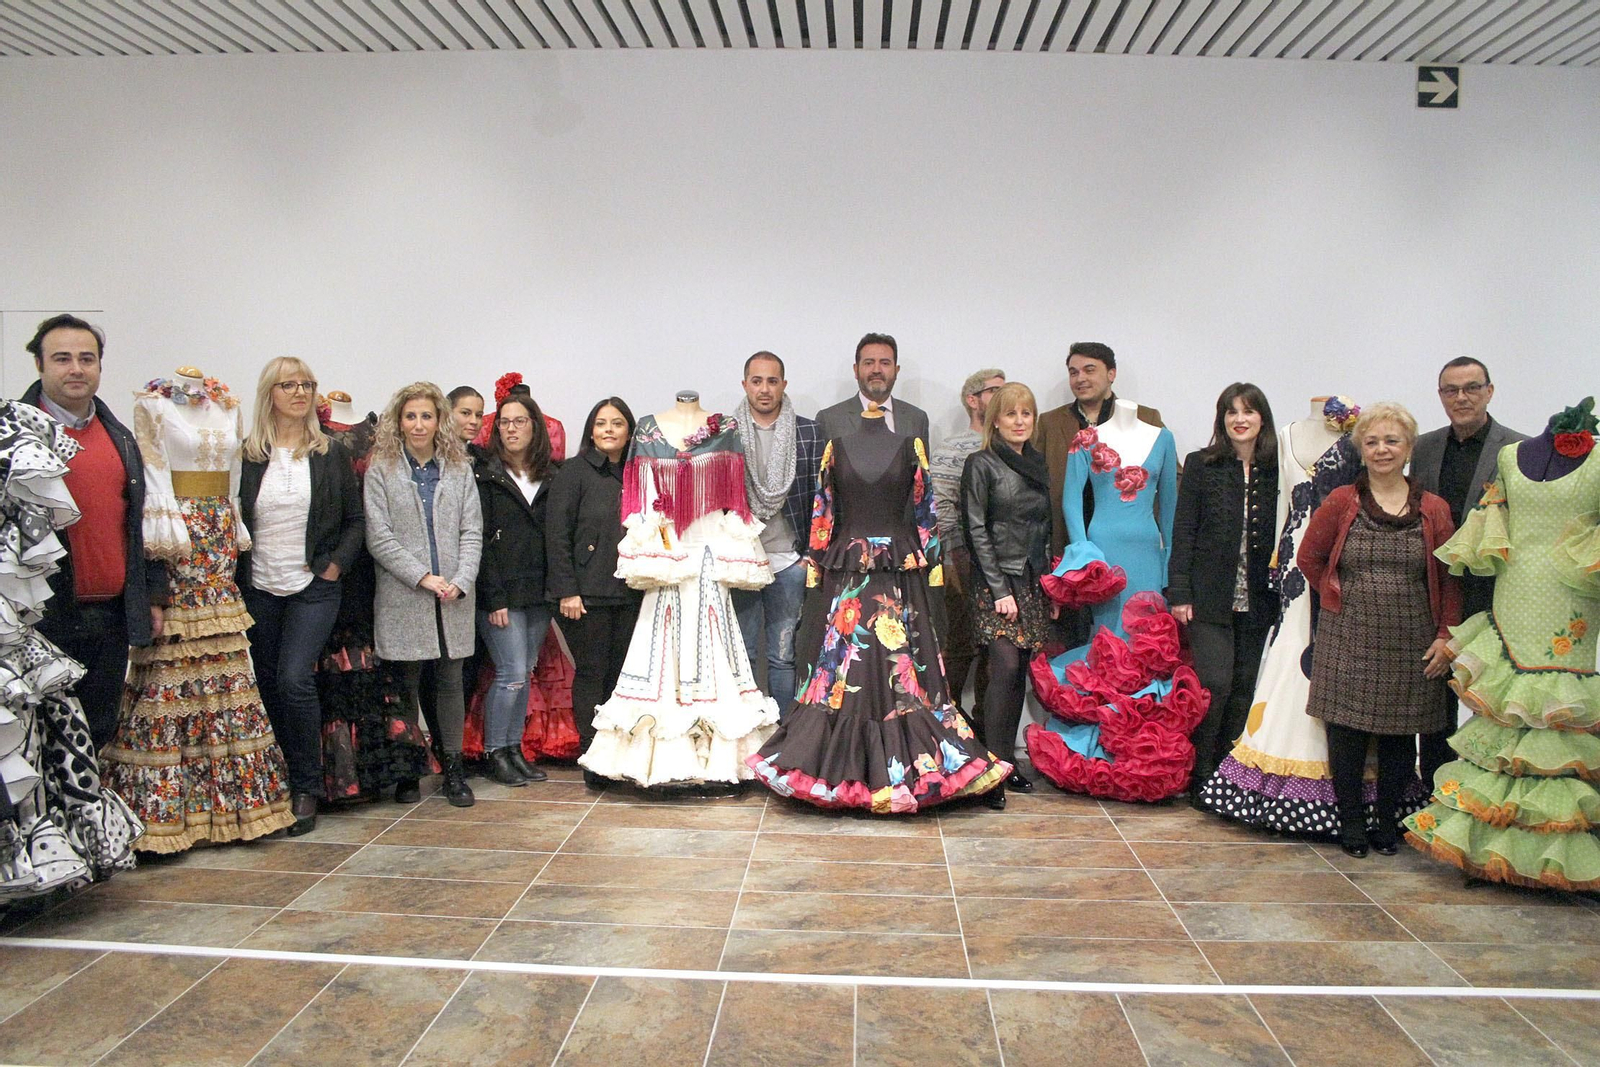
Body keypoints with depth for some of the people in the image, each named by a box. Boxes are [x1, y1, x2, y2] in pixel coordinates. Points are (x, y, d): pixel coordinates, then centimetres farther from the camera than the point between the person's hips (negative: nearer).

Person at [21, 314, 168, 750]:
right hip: (47, 617, -5)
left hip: (113, 616, 5)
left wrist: (153, 595, 15)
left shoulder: (120, 437, 14)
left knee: (100, 734, 13)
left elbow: (142, 522, 17)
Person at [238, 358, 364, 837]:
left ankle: (307, 788, -1)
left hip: (315, 587, -2)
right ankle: (278, 786, 22)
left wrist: (336, 565, -5)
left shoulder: (331, 453, 4)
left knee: (295, 678, -14)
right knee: (267, 686, 7)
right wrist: (236, 574, -2)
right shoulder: (246, 455, 3)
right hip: (259, 589, 2)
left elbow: (355, 519, 6)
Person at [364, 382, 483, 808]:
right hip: (402, 598, -2)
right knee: (405, 685, 5)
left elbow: (472, 531, 5)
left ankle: (454, 768, 16)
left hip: (454, 598, 2)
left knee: (451, 681, 6)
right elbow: (379, 537, -5)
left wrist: (460, 581, -9)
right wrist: (423, 578, -13)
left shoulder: (459, 469, 10)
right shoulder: (381, 471, 2)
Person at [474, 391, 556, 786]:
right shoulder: (485, 475, -3)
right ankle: (495, 752, 9)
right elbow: (480, 540, -8)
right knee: (512, 673, -6)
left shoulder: (550, 477, 11)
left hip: (539, 592, 5)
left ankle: (514, 749, 20)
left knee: (524, 673, 10)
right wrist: (494, 598, -13)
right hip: (501, 593, -5)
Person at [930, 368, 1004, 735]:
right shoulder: (950, 450, -4)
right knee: (960, 647, -1)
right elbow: (941, 511, -9)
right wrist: (955, 561, -13)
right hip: (968, 566, -6)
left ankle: (985, 725, 24)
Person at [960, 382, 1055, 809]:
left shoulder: (1037, 463, 14)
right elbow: (976, 530, -8)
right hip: (997, 582, -6)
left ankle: (1007, 762, 13)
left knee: (1021, 673, 5)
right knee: (1006, 667, -13)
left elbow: (1045, 530, 18)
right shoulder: (982, 464, -3)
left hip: (1033, 582, 6)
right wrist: (1000, 589, -12)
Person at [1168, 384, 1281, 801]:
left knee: (1245, 687, 7)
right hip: (1210, 596, -3)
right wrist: (1179, 592, -7)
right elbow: (1183, 531, -2)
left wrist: (1283, 592, 0)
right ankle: (1200, 775, 8)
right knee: (1215, 682, -7)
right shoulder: (1201, 464, 1)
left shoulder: (1276, 469, 5)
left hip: (1257, 600, 3)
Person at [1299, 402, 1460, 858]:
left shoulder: (1434, 510, 4)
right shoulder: (1341, 502, 1)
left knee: (1400, 732, 6)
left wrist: (1446, 636, 0)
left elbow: (1450, 579, 6)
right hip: (1349, 638, -1)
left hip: (1410, 643, 1)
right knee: (1347, 728, -1)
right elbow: (1309, 558, 10)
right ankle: (1351, 822, 14)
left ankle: (1387, 821, 22)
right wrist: (1340, 597, 4)